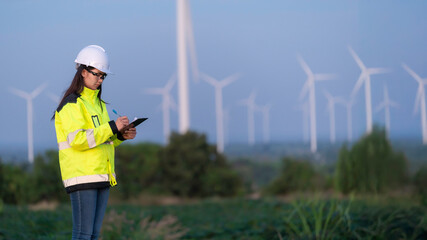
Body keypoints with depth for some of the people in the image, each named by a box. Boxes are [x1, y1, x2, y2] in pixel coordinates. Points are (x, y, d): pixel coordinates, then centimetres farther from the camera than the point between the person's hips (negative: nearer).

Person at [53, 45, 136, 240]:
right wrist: (112, 127, -20)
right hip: (81, 176, -9)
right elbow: (77, 139, -20)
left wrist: (121, 136, 4)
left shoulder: (98, 103, 20)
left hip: (101, 176, 9)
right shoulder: (71, 104, -8)